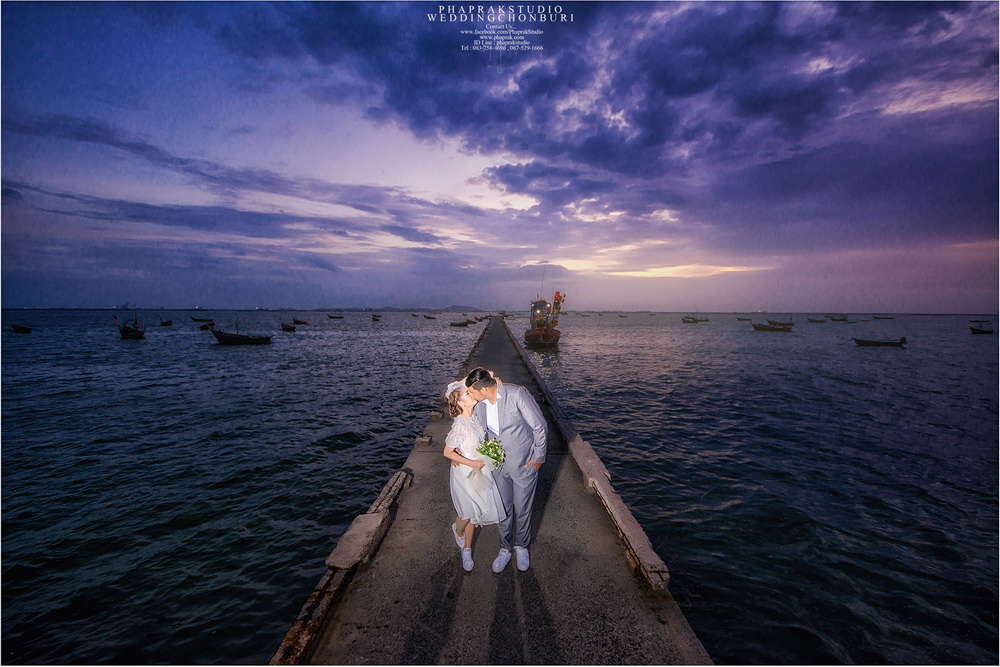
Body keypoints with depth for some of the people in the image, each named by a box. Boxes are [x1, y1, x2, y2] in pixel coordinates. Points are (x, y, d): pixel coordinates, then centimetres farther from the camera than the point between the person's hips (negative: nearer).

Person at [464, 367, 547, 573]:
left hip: (524, 464, -4)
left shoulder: (517, 394, -26)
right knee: (503, 510, 17)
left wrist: (538, 457, -11)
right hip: (498, 465, 4)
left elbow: (540, 427, -18)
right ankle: (505, 548, 42)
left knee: (522, 510, 15)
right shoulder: (479, 405, -8)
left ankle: (522, 547, 42)